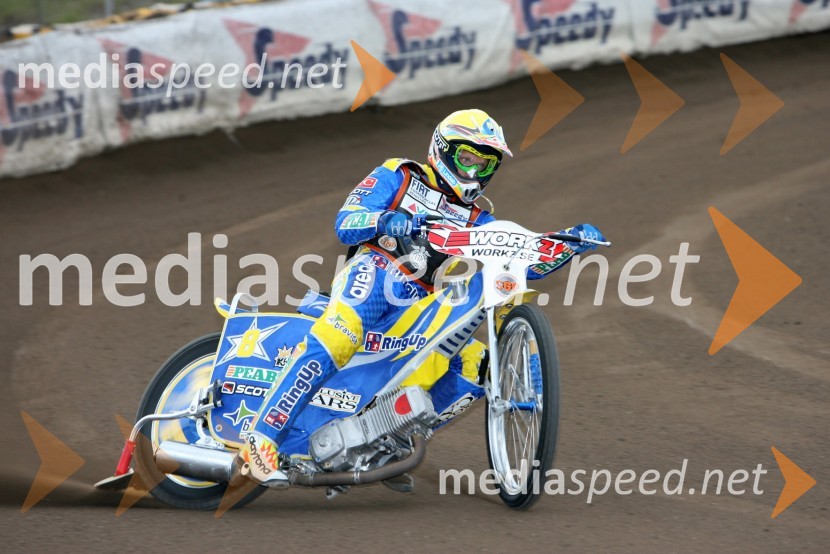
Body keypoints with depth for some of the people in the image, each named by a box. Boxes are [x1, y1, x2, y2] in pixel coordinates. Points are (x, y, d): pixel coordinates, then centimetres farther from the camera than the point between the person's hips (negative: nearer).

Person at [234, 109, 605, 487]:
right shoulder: (397, 177, 15)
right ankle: (262, 438, -36)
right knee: (334, 341, -34)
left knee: (475, 366, -15)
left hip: (421, 308, 5)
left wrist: (571, 244, 2)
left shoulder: (477, 222, 28)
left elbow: (524, 263, 18)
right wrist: (383, 220, -19)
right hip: (374, 271, -5)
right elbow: (344, 224, 3)